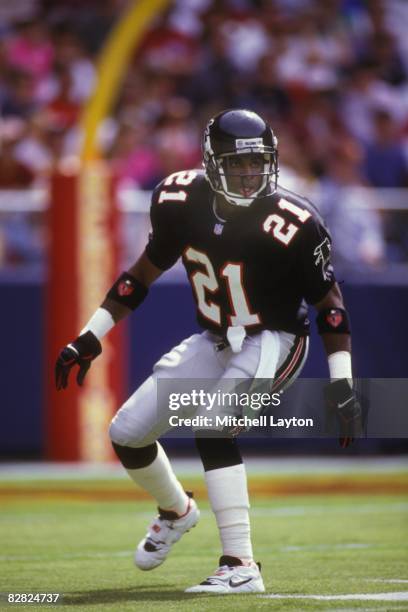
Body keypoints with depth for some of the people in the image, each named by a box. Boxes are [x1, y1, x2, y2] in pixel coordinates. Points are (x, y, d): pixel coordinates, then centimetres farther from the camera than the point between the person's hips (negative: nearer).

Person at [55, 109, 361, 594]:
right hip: (215, 342, 6)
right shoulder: (181, 201, -10)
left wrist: (341, 385, -16)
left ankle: (241, 568, -27)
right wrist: (90, 337, 5)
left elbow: (329, 303, -12)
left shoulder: (289, 224, -24)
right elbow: (146, 271, 6)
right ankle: (176, 511, 37)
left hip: (273, 341, -6)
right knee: (127, 433, 4)